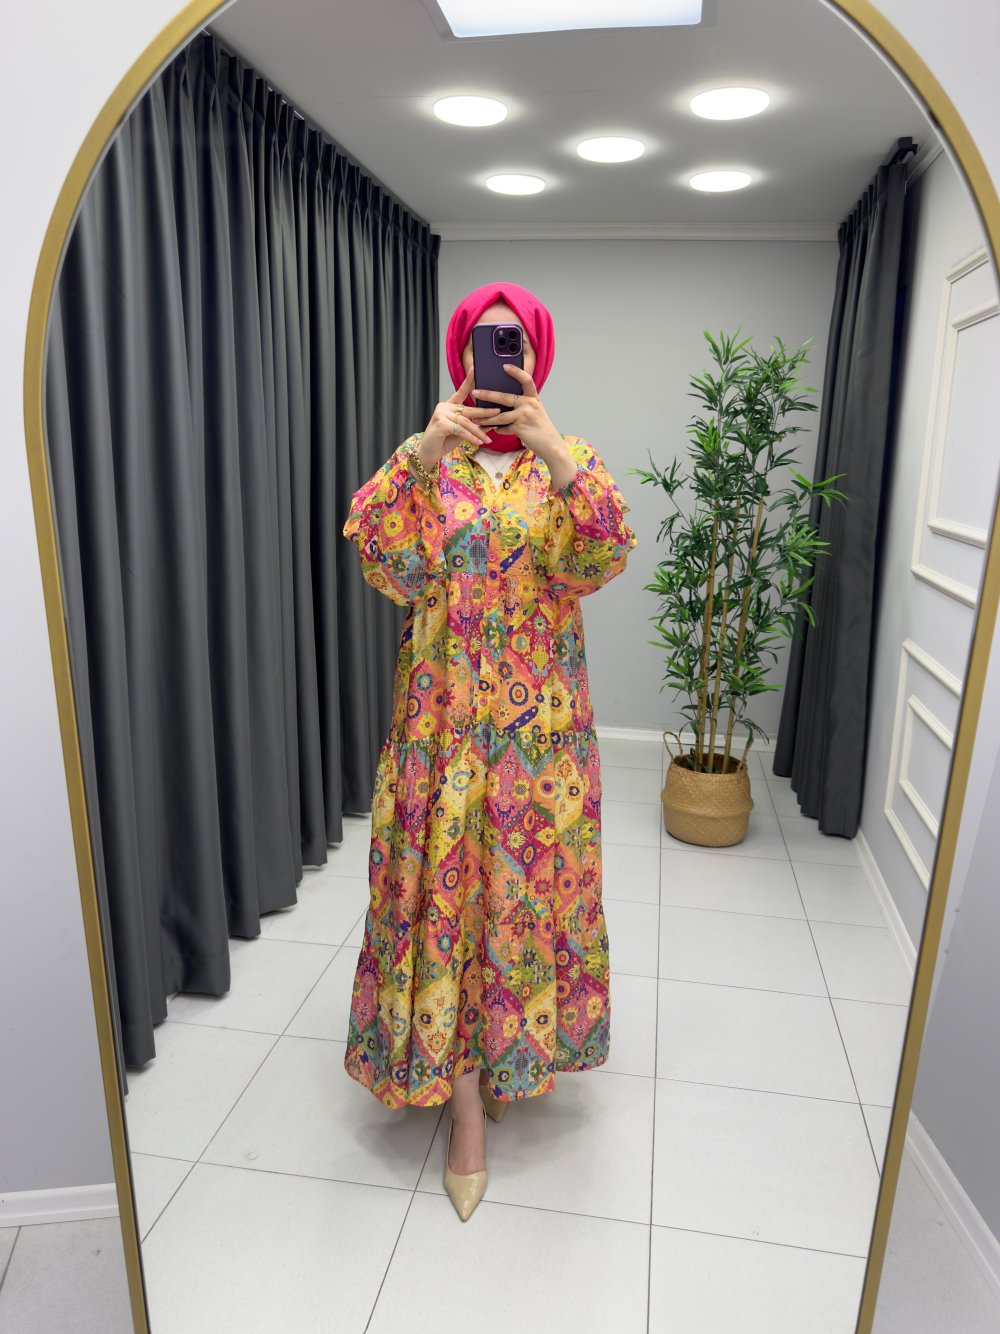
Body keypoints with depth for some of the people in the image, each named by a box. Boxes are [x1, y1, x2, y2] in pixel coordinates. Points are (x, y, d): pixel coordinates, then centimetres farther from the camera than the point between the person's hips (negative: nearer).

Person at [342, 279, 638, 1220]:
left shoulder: (571, 461, 4)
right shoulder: (427, 458, 4)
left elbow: (601, 560, -15)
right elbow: (382, 556, -13)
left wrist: (553, 453, -28)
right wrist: (422, 454, -26)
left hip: (540, 719, 1)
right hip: (442, 713, 0)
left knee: (528, 885, 10)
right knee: (444, 887, 2)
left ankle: (513, 1055, 38)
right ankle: (466, 1105, 20)